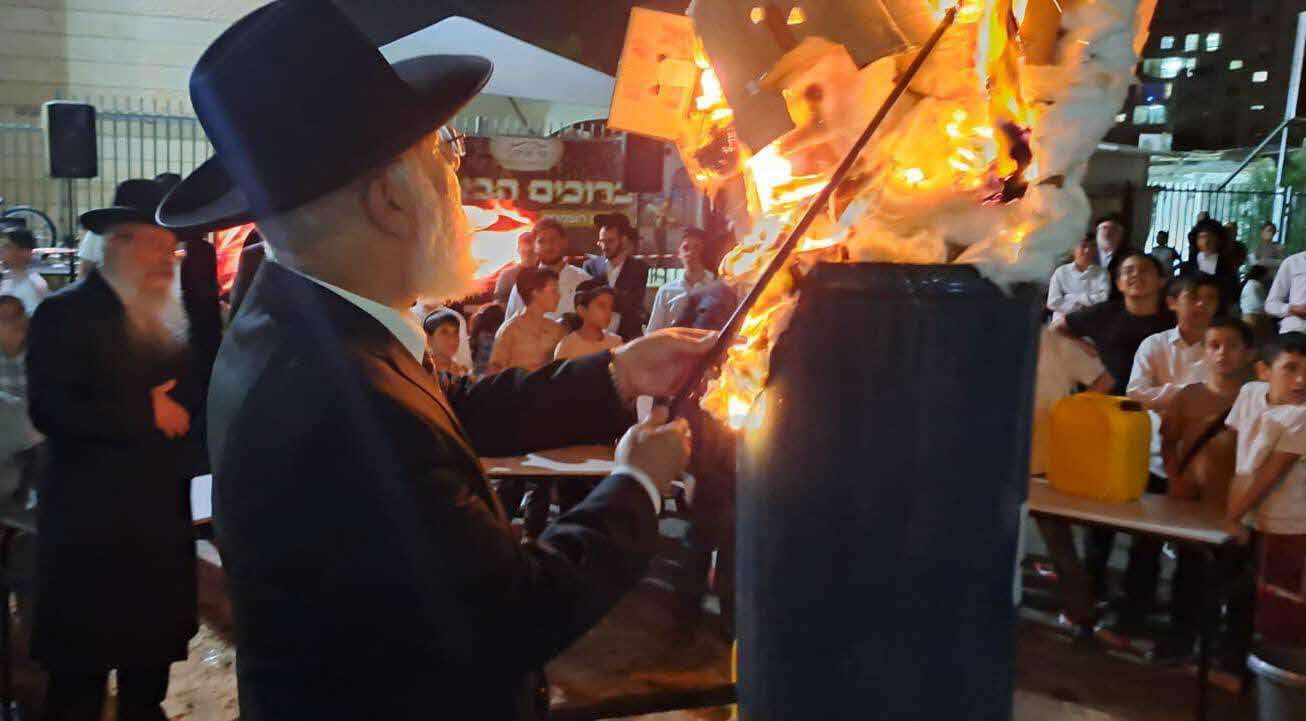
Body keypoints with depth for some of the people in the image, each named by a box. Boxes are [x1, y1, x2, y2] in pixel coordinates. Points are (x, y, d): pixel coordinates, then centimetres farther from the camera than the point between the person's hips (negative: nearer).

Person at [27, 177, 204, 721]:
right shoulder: (65, 313, -9)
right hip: (90, 526, -6)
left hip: (162, 521, 6)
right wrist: (146, 416, -16)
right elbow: (51, 411, -20)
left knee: (151, 658, 17)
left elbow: (200, 397, 6)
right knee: (79, 675, 6)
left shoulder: (174, 318, 11)